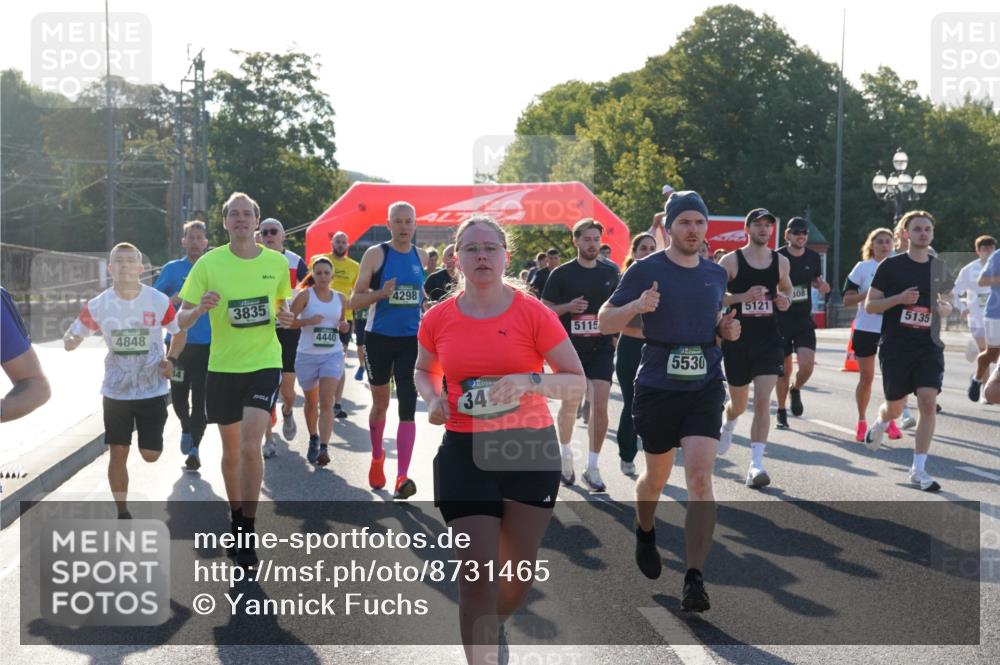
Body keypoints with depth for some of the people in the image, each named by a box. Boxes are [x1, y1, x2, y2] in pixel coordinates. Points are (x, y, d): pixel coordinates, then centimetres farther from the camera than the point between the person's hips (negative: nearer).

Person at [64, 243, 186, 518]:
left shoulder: (159, 301, -9)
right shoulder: (98, 305, -8)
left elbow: (180, 332, 6)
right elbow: (73, 335, 0)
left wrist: (171, 360, -10)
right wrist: (70, 341, -24)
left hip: (153, 390, -1)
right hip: (115, 392, 1)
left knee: (150, 454, -1)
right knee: (117, 453, 1)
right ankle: (122, 514, 18)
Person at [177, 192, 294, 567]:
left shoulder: (277, 263, -1)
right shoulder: (208, 263, -4)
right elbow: (181, 320, -2)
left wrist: (285, 318, -7)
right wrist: (199, 310, -24)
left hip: (264, 364, -1)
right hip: (223, 367, 1)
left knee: (251, 446, -15)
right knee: (231, 451, 13)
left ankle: (248, 533, -2)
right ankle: (236, 521, 35)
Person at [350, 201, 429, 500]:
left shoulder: (421, 256, 5)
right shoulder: (375, 254, -6)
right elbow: (355, 300, -7)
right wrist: (381, 293, -25)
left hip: (411, 340, 1)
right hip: (379, 338, -1)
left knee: (407, 408, -9)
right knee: (380, 404, 14)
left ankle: (402, 478, -13)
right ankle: (377, 458, 38)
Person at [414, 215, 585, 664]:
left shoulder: (533, 314, -8)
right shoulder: (438, 319, 0)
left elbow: (578, 382, -6)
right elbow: (424, 371, 19)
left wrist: (530, 381, -24)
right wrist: (433, 398, -3)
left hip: (530, 450, 0)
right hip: (464, 453, 1)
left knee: (519, 572, 12)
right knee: (477, 573, -7)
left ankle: (496, 628, 45)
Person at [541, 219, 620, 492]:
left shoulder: (610, 273, 7)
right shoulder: (562, 274, -2)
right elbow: (544, 310, 0)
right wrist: (568, 307, -17)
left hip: (601, 349, 1)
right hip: (570, 348, -1)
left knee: (600, 406, -8)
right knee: (569, 405, 9)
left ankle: (592, 467, 1)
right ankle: (565, 454, 33)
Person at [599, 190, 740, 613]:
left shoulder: (717, 275, 10)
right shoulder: (645, 271, -4)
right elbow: (605, 322, -3)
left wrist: (727, 330, 3)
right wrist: (637, 306, -22)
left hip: (705, 387, 2)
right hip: (657, 387, -2)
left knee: (700, 476, -13)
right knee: (657, 476, 13)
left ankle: (694, 579, -11)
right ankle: (645, 532, 47)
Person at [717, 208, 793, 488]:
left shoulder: (780, 261, 7)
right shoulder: (731, 260, -4)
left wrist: (785, 300, 2)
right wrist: (743, 297, -19)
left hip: (769, 339, 1)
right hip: (737, 339, -1)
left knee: (762, 401, -12)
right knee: (738, 401, 13)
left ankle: (756, 464, -11)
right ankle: (728, 425, 50)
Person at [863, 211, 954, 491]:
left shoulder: (939, 268, 8)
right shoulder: (891, 266, -4)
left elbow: (946, 301, 22)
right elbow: (870, 305, -2)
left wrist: (945, 308, -2)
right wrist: (899, 298, -18)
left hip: (929, 347, 2)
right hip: (895, 347, -2)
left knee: (928, 402, -13)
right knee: (895, 407, 8)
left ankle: (918, 469, -4)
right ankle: (880, 424, 47)